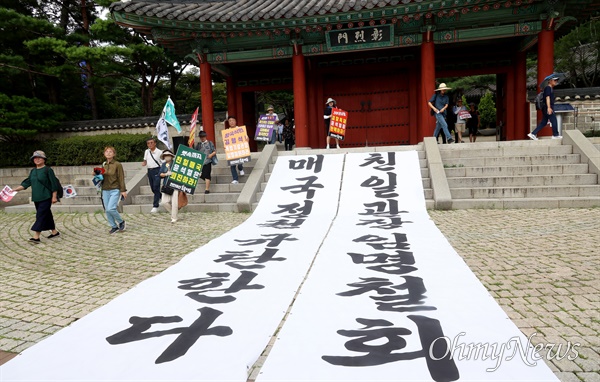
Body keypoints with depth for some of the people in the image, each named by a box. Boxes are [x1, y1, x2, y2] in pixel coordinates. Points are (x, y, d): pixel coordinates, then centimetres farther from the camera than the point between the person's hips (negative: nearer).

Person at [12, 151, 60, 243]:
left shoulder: (48, 170, -7)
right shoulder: (33, 171, 13)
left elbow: (54, 184, -9)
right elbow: (26, 183, 14)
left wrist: (54, 196, -12)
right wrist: (15, 189, 5)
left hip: (46, 197, -7)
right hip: (36, 198, 7)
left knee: (41, 215, -12)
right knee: (47, 215, 13)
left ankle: (36, 237, -15)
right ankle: (54, 232, 24)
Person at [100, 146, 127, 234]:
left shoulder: (117, 164, -6)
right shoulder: (103, 164, 10)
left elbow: (121, 178, -7)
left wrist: (123, 190, -10)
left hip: (115, 190, -6)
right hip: (105, 190, 6)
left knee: (111, 208, -17)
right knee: (107, 210, 5)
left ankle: (121, 222, 7)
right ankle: (114, 226, 19)